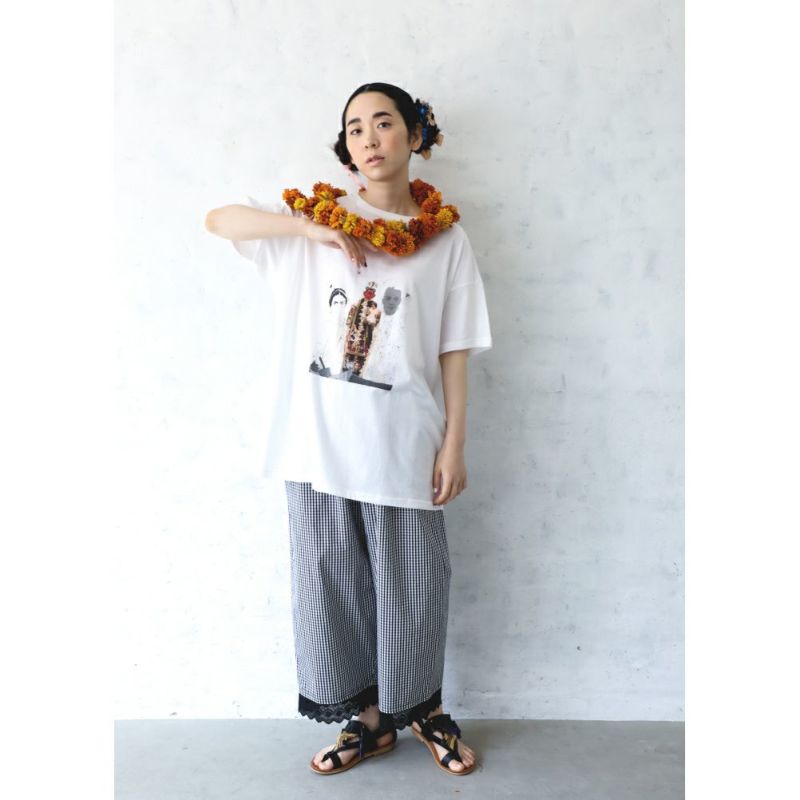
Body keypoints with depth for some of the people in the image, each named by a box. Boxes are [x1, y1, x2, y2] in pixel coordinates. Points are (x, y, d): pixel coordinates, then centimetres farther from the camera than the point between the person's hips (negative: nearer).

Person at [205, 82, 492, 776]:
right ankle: (370, 716, 33)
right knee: (332, 582, 12)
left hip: (403, 445, -1)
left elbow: (455, 352, 0)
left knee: (411, 585, 10)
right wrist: (308, 227, -10)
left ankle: (424, 709, 36)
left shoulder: (445, 237, 3)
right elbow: (218, 219, 3)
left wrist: (454, 443, -4)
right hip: (318, 440, 2)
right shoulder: (315, 214, 7)